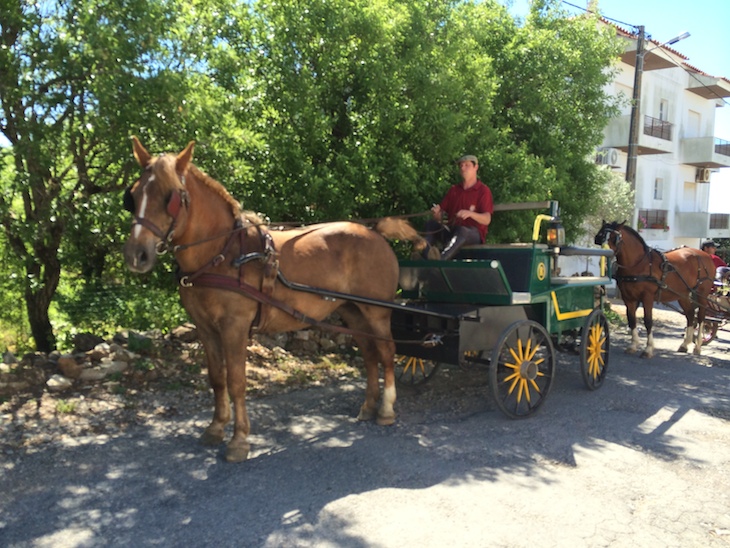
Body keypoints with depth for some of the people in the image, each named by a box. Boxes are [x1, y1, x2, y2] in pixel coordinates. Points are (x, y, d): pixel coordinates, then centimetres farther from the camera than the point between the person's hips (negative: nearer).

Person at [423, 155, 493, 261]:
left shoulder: (483, 190, 1)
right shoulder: (454, 189, 18)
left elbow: (487, 220, -11)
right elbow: (441, 214, 11)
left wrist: (470, 214, -31)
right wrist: (437, 213, -15)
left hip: (473, 233, -5)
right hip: (451, 231, 5)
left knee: (461, 230, -39)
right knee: (430, 224, -19)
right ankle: (424, 257, -41)